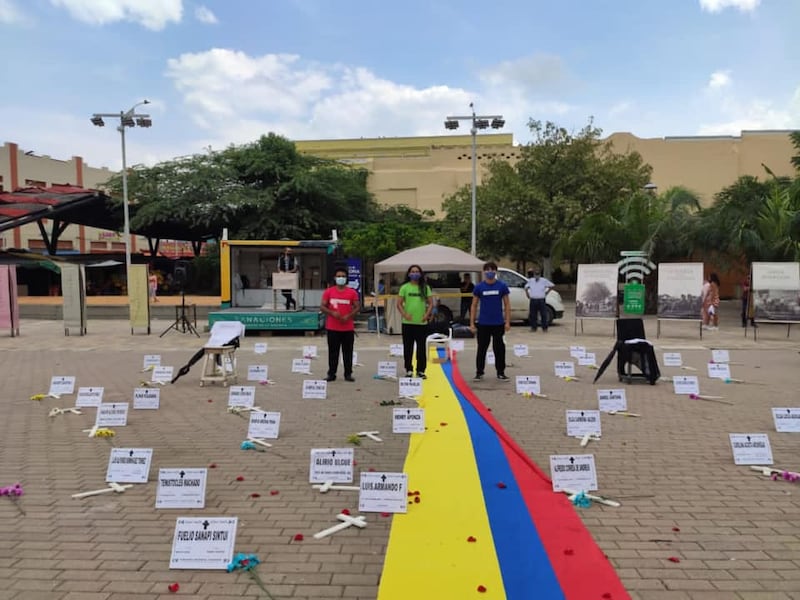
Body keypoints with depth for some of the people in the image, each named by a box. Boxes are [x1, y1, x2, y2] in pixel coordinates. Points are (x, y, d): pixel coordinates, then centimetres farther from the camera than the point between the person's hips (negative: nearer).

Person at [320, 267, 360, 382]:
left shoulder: (352, 292, 3)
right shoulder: (328, 291, 3)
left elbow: (357, 307, 3)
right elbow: (322, 306, 2)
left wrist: (349, 316, -13)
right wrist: (332, 313, -15)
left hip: (348, 328, 0)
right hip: (332, 328, 0)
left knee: (348, 351, 5)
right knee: (333, 351, 5)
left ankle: (348, 374, 12)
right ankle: (331, 374, 12)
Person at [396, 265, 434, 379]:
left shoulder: (425, 287, 6)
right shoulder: (404, 287, 3)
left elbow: (431, 303, 6)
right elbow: (399, 304, 2)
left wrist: (427, 314, -9)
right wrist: (404, 314, -13)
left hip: (422, 323, 1)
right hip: (408, 323, 0)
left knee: (421, 348, 5)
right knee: (408, 348, 6)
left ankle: (421, 370, 16)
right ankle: (408, 370, 17)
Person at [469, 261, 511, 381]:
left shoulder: (502, 286, 0)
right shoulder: (479, 287, 0)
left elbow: (507, 305, 3)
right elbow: (474, 306, 4)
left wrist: (507, 322, -3)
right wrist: (472, 323, -1)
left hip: (498, 323, 0)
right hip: (483, 323, 0)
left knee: (499, 348, 6)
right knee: (481, 348, 6)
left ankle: (501, 373, 18)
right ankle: (479, 372, 16)